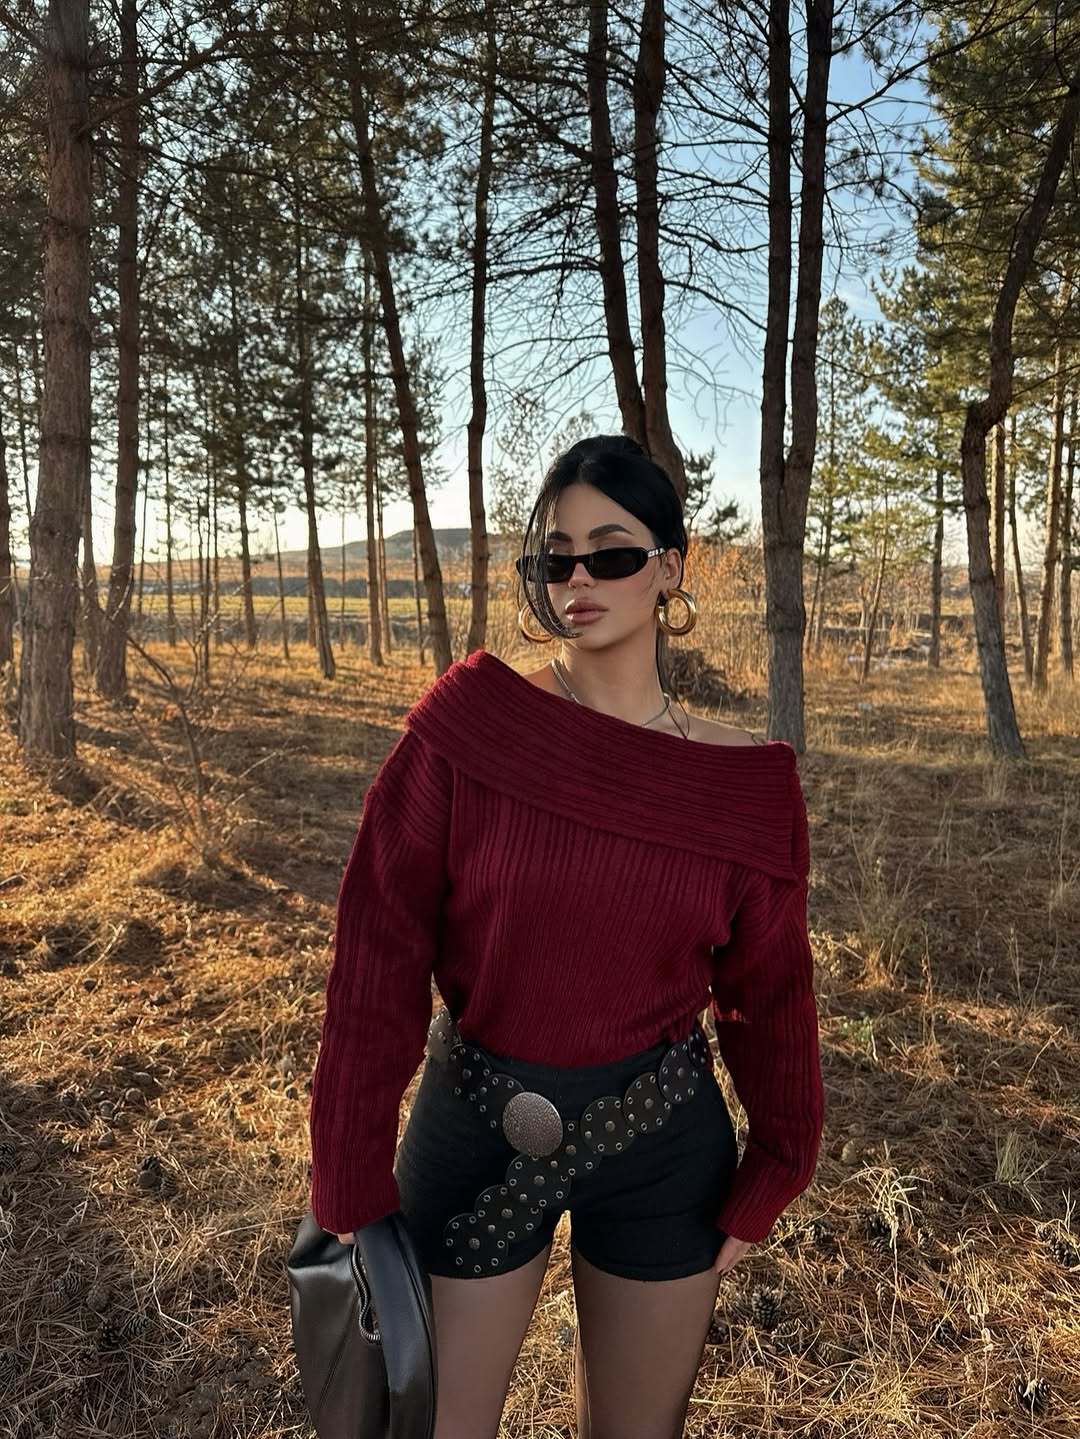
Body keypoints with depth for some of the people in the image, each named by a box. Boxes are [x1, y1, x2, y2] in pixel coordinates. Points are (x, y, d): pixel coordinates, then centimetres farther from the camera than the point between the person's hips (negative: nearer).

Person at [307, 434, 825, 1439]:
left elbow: (769, 992, 2)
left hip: (661, 1142, 1)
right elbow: (381, 951, -12)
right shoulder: (466, 721, -13)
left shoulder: (745, 783, -9)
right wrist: (354, 1177, -10)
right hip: (474, 1124, -1)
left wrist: (768, 1179, 4)